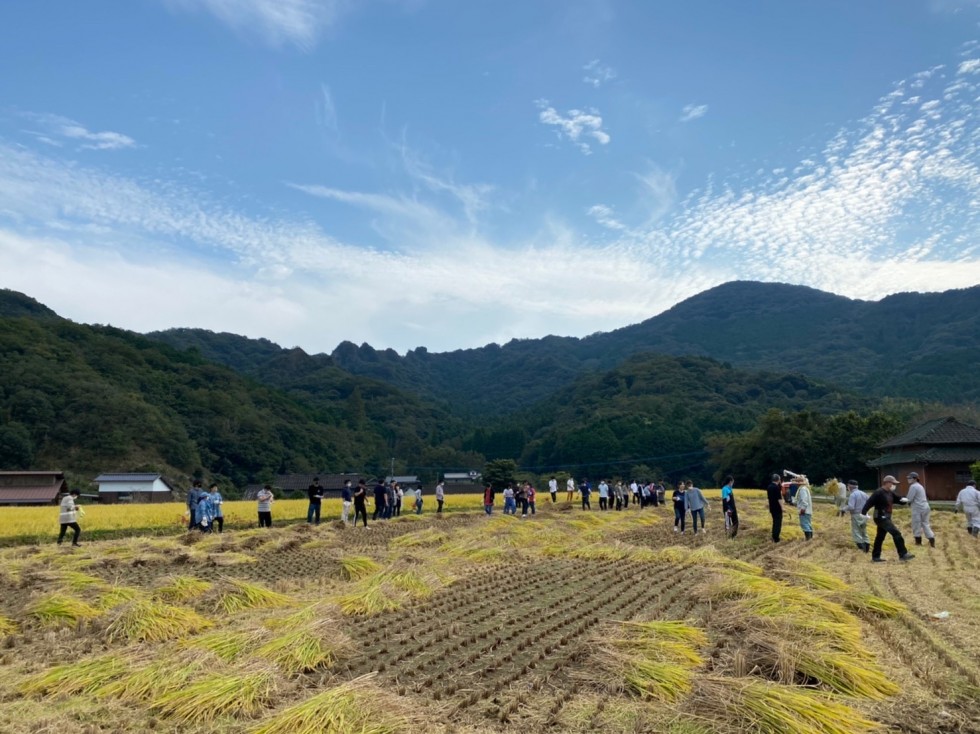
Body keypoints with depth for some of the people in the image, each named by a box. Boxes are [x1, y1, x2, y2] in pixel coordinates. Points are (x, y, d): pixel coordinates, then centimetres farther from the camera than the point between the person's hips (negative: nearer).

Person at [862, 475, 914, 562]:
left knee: (880, 537, 13)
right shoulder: (878, 493, -17)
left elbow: (898, 499, 16)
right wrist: (864, 512, -33)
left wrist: (903, 500, -8)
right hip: (881, 517, -10)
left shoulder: (890, 493, 12)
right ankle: (903, 554, -10)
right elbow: (870, 502, -23)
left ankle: (875, 556, 19)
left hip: (886, 518, 10)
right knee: (896, 533, -13)